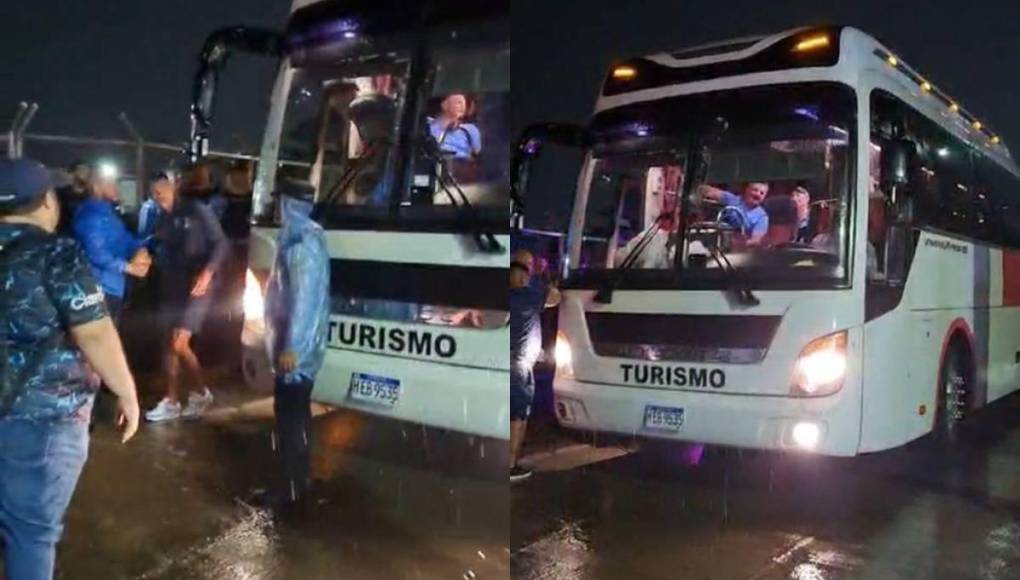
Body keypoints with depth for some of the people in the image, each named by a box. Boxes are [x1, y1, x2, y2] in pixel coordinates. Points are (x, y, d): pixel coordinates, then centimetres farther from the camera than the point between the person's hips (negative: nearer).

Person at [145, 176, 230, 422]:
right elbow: (160, 250, 15)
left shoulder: (197, 211, -7)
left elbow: (221, 243, -13)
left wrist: (208, 271, -26)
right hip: (171, 288, 7)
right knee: (170, 345, 9)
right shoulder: (162, 219, 13)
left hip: (196, 288, -7)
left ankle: (201, 392, 7)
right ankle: (172, 402, 18)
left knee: (179, 344, -13)